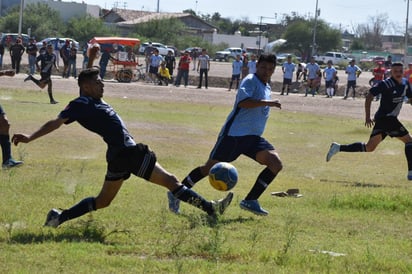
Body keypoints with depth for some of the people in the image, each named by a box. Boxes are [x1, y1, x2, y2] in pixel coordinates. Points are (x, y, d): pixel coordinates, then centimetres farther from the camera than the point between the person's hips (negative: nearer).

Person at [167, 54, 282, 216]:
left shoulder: (266, 87, 19)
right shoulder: (251, 81, -7)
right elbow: (242, 101, -25)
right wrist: (267, 103, -24)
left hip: (253, 137, 8)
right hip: (233, 134, -7)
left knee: (276, 164, -12)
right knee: (210, 168, -4)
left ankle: (250, 201, -9)